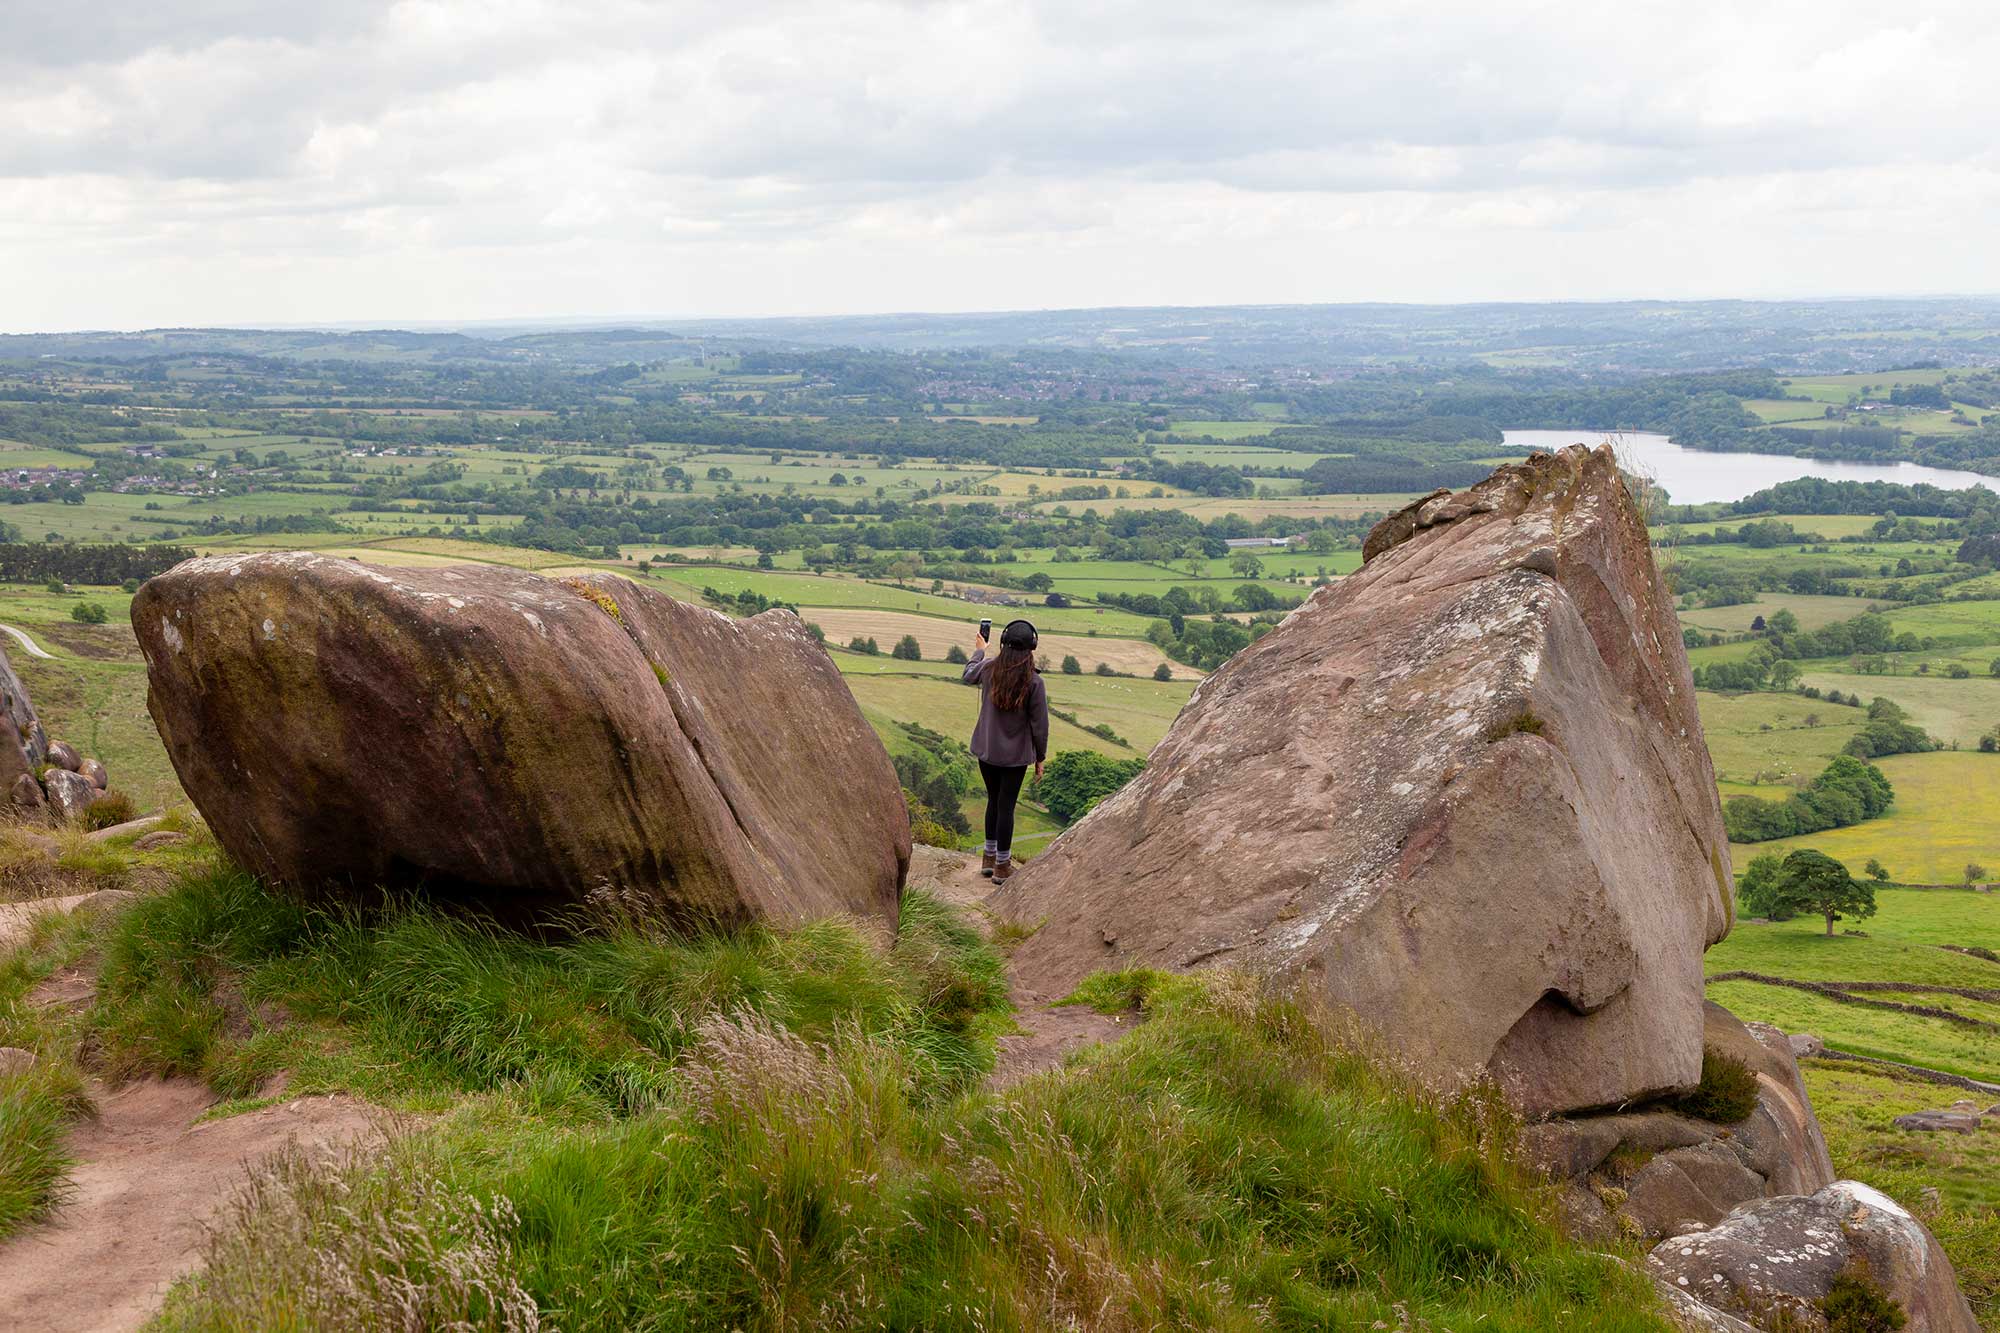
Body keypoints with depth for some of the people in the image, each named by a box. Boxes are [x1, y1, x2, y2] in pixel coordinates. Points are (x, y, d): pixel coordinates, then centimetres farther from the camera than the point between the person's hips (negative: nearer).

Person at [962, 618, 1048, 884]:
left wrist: (979, 650, 37)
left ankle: (989, 858, 31)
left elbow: (969, 675, 18)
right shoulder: (1034, 682, -18)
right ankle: (1002, 867, 15)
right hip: (1015, 755, -4)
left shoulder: (988, 668, -8)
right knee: (1006, 806, 5)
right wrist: (1040, 758, 1)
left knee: (993, 800, 20)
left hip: (986, 751, 4)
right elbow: (1039, 725, -12)